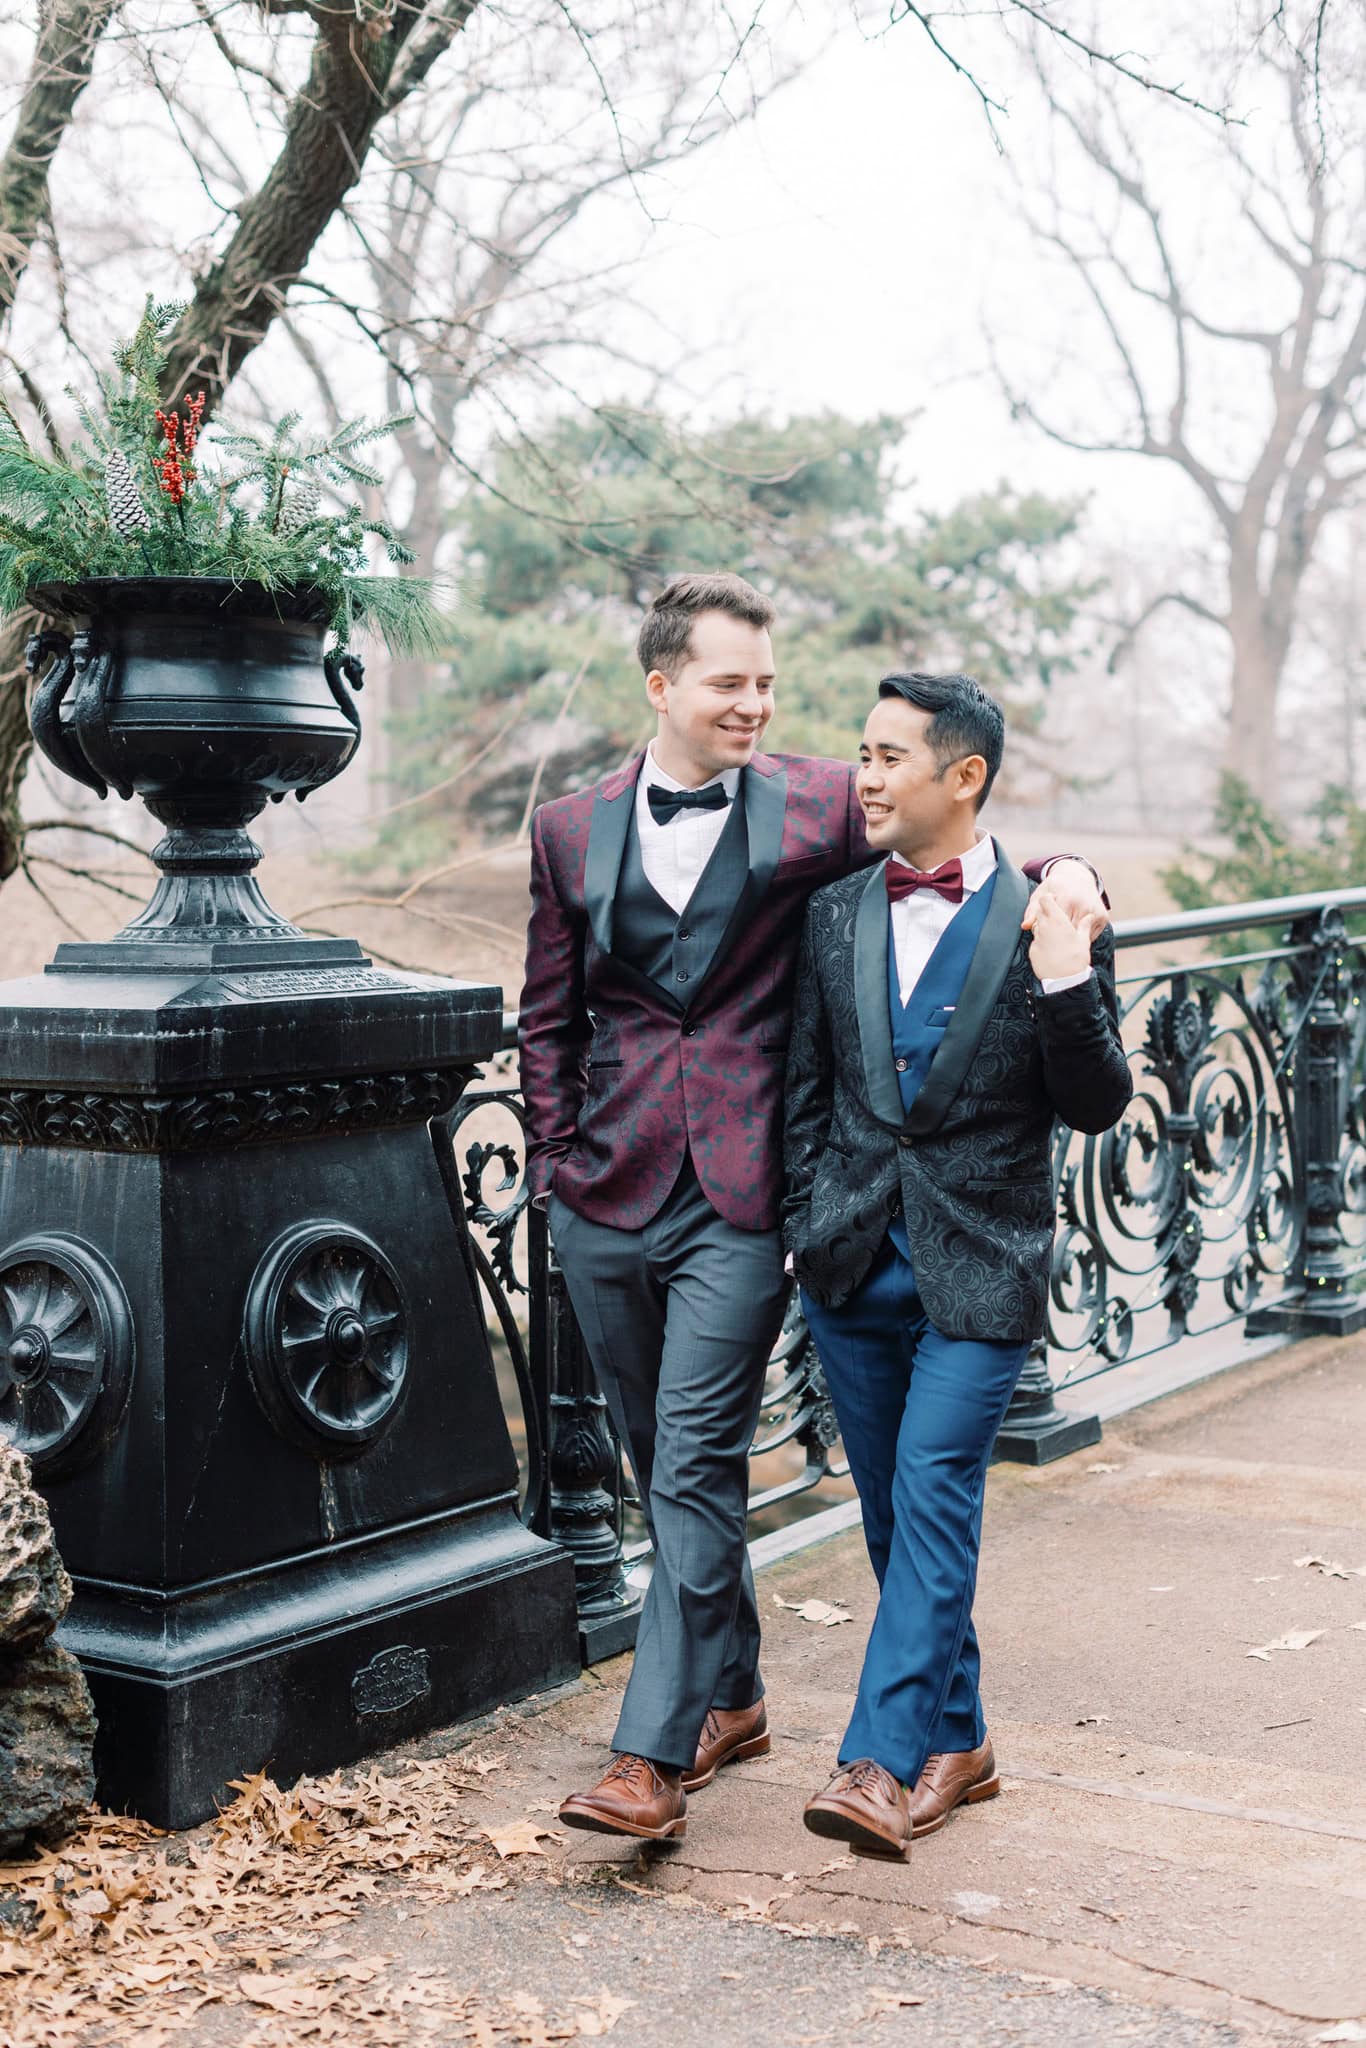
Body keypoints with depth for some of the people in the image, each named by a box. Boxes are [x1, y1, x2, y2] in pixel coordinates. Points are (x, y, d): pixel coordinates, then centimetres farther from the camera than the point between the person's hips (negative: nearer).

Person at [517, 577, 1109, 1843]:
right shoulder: (571, 831, 8)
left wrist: (1058, 876, -15)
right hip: (607, 1197, 4)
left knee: (697, 1468, -8)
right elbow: (549, 1021, 13)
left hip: (738, 1196, -4)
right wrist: (557, 1161, 7)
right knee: (660, 1464, 14)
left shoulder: (817, 809, 0)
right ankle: (731, 1697, 31)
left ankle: (652, 1757, -3)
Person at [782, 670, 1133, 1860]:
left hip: (979, 1268, -5)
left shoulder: (1048, 924, -6)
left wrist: (1066, 984, -21)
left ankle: (884, 1762, -9)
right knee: (896, 1513, 12)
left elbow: (1096, 1110, -7)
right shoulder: (834, 917, 6)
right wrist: (808, 1223, 6)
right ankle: (955, 1741, 27)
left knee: (933, 1498, -11)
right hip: (855, 1261, 5)